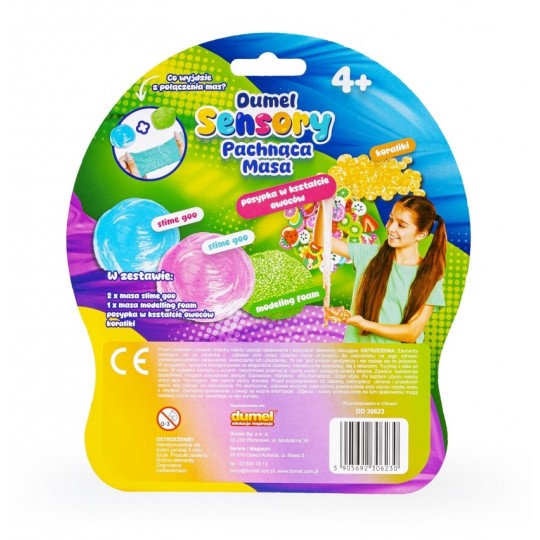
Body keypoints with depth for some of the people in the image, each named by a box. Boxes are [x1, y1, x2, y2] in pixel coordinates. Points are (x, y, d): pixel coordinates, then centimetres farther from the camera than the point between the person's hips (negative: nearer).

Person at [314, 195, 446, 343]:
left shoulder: (429, 276, -4)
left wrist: (363, 323, -19)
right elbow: (321, 240, 3)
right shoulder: (370, 254, 3)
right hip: (358, 348, 3)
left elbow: (412, 332, -8)